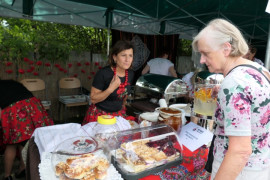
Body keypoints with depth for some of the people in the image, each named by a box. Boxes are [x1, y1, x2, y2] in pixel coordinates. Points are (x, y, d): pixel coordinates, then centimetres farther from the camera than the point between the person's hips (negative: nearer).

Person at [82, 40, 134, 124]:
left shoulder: (130, 74, -5)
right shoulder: (103, 73, -22)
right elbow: (93, 99, -18)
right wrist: (110, 89, -30)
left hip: (119, 114, 5)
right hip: (99, 114, -4)